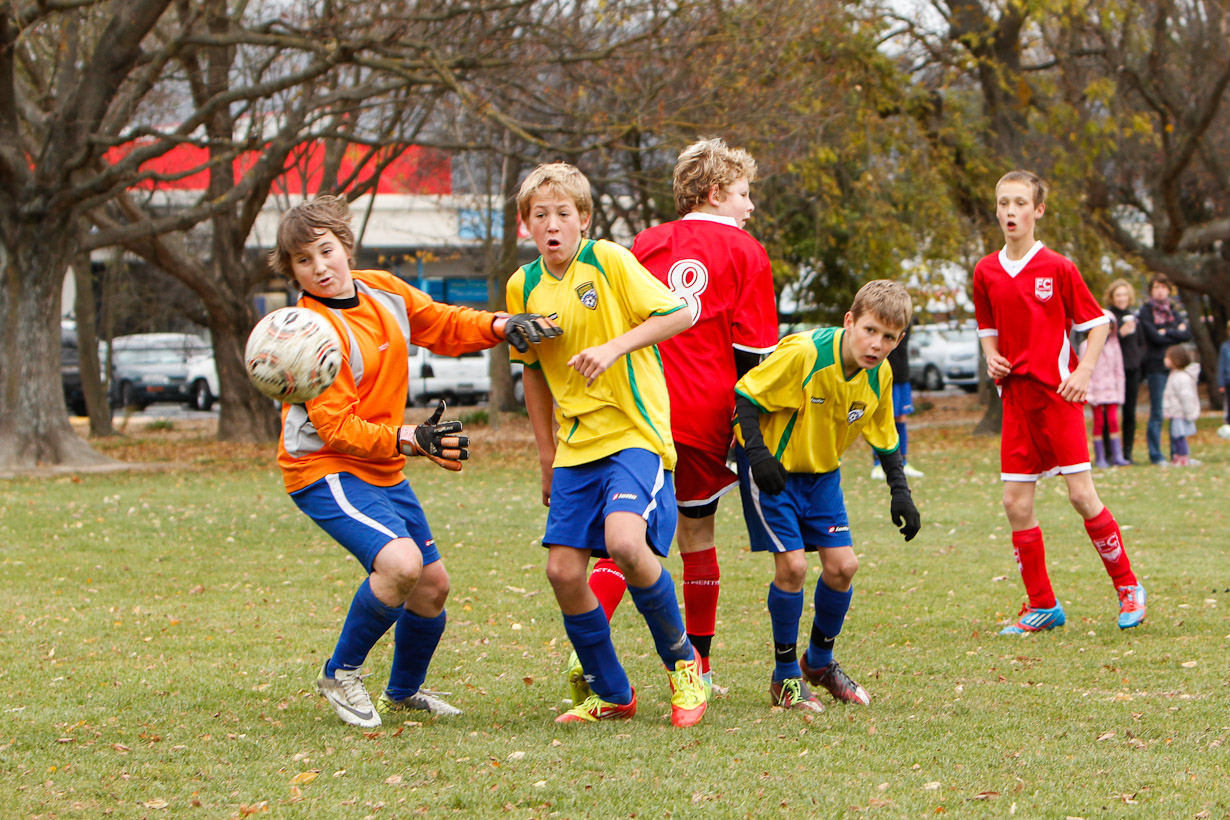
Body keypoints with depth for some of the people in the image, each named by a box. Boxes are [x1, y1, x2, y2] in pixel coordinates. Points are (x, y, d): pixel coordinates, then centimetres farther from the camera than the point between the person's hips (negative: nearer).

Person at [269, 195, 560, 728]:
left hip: (383, 469, 8)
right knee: (399, 563, -29)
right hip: (325, 469, -8)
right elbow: (337, 428, -23)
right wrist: (411, 440, -33)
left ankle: (402, 693, 36)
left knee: (433, 585, 11)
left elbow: (443, 325, 16)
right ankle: (340, 675, -8)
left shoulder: (383, 290, 1)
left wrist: (502, 327, -2)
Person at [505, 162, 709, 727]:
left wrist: (615, 346, -18)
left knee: (625, 541, -28)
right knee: (563, 572, -2)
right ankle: (611, 695, 17)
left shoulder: (609, 260, -7)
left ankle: (682, 661, -3)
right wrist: (546, 455, 20)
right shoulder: (523, 287, 7)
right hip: (576, 443, 6)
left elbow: (679, 314, -6)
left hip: (635, 431, -6)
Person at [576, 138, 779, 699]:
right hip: (705, 416, -2)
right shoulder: (744, 253, 3)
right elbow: (752, 353, -2)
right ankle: (698, 668, 20)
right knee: (696, 532, 13)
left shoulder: (646, 244, 13)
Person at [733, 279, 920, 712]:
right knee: (792, 564, -15)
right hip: (771, 467, -6)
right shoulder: (804, 352, -28)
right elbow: (746, 396, -20)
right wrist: (758, 454, -30)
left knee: (842, 564, -2)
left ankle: (820, 661, 23)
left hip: (821, 472, 6)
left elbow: (885, 440, 7)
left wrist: (900, 494, -2)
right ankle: (785, 675, 3)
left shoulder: (880, 376, -9)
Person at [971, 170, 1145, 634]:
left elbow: (1098, 323, 1)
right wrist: (992, 359, 2)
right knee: (1016, 503, -1)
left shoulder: (1057, 268, -5)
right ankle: (1042, 606, 9)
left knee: (1082, 495, -8)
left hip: (1059, 392, -4)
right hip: (1016, 397, 4)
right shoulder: (986, 272, 7)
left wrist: (1084, 371, -12)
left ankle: (1127, 586, 9)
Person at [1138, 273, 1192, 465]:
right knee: (1157, 413, -6)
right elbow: (1154, 337, -11)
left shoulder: (1175, 311, 16)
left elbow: (1188, 334, 3)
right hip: (1156, 365, -5)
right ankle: (1155, 455, -3)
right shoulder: (1146, 311, 1)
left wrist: (1166, 332, -8)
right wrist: (1176, 334, -2)